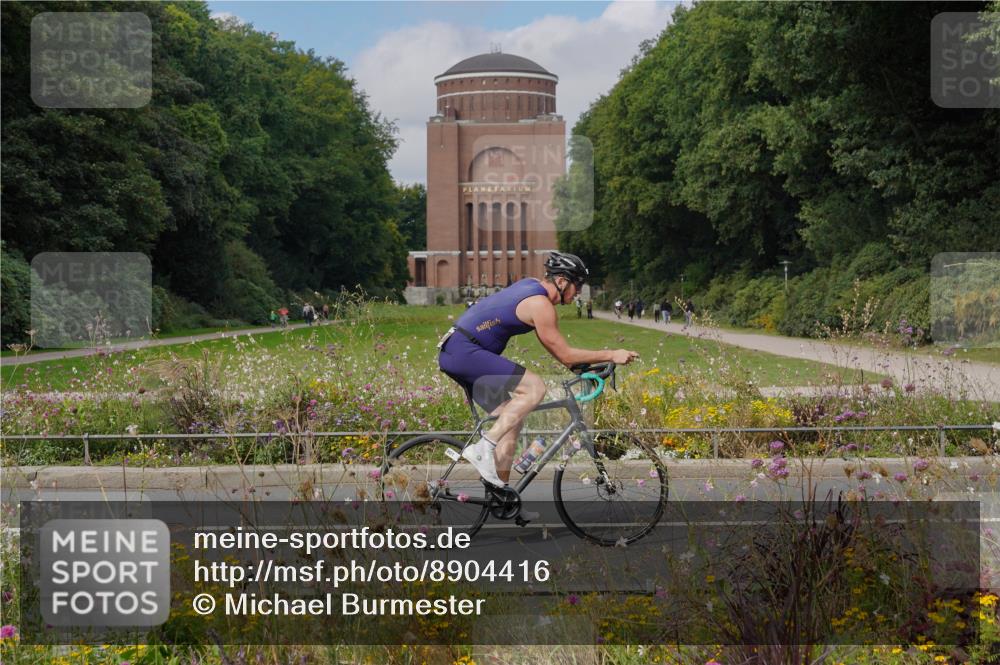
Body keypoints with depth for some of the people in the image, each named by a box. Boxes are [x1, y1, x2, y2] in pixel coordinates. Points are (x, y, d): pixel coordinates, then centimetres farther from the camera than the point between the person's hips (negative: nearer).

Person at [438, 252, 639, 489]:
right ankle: (484, 448, -17)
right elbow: (565, 355, -9)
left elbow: (554, 346, 26)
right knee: (534, 388, -18)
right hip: (465, 351, -10)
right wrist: (611, 355, -5)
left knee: (511, 418, 10)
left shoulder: (531, 285, 16)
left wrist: (581, 365, 24)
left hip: (453, 353, 10)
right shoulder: (540, 304, -14)